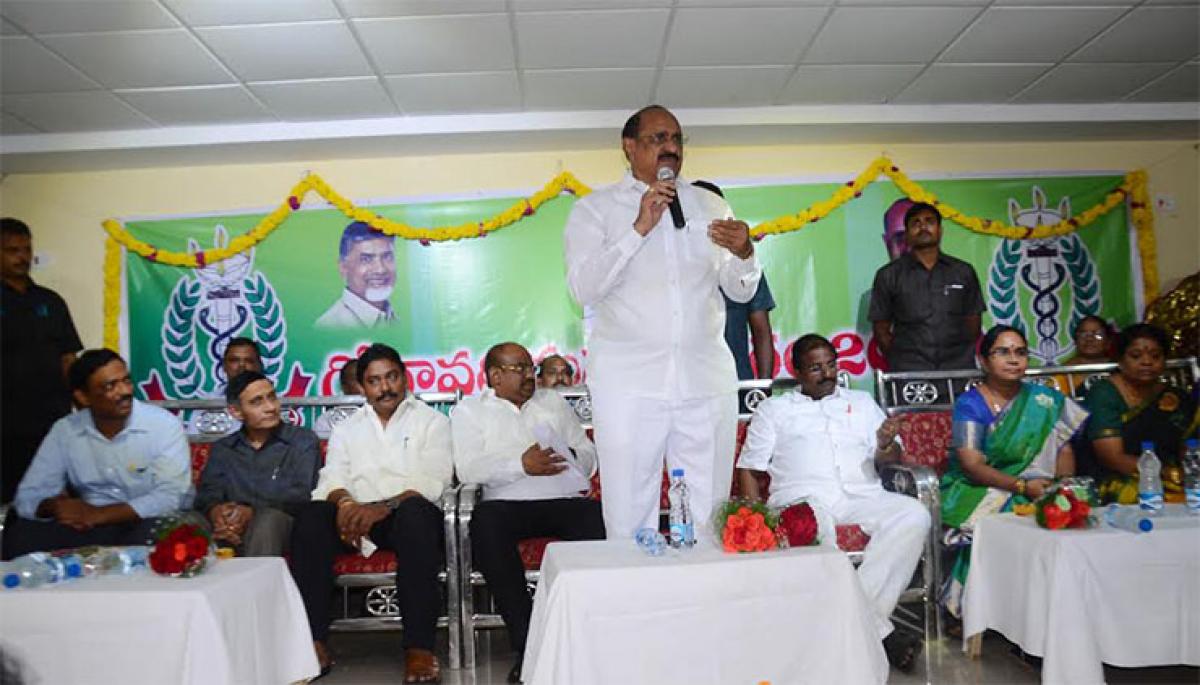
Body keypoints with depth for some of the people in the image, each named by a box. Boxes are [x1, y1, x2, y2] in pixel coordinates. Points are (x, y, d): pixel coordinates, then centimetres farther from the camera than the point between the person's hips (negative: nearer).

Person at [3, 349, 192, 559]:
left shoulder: (164, 425, -12)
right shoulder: (63, 431, 2)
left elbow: (171, 496, -21)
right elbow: (28, 496, 2)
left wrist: (97, 514, -23)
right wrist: (56, 506, -22)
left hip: (150, 525, -3)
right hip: (88, 527, 4)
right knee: (21, 537, -19)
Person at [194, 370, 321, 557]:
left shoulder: (304, 441, 8)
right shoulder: (222, 449, 19)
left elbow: (300, 495, -6)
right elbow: (207, 494, 4)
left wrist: (253, 511, -23)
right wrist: (215, 511, -21)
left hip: (288, 529, -1)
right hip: (233, 534, 1)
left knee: (268, 519, -37)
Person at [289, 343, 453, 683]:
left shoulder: (431, 421, 10)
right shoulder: (346, 428, 22)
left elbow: (433, 482, -6)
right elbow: (331, 479, 8)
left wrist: (385, 507, -23)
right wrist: (345, 502, -17)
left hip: (408, 514, -3)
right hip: (356, 515, 3)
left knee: (416, 512, -37)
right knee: (310, 516, -26)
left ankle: (419, 648, -36)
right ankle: (314, 642, -23)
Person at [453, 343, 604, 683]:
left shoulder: (554, 402, 24)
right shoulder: (470, 410, 14)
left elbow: (589, 456, 18)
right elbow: (468, 469, -4)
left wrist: (569, 458, -6)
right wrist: (522, 465, -17)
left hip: (565, 499, 2)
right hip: (507, 503, -2)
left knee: (598, 518, -30)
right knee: (486, 523, -35)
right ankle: (526, 642, -27)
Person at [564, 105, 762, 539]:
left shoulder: (711, 206, 16)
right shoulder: (594, 209, 6)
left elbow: (742, 292, 14)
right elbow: (584, 288, -8)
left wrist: (743, 253, -8)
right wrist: (639, 229, -15)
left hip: (707, 381, 3)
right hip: (629, 385, -3)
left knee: (710, 522, 5)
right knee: (630, 523, -1)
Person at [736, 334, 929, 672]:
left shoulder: (861, 402, 27)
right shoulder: (773, 409, 20)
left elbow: (889, 459, 17)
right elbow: (748, 468, 14)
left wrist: (886, 445, -9)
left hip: (862, 494, 3)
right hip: (803, 497, -3)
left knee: (914, 515, -28)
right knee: (814, 529, -39)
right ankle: (879, 630, -29)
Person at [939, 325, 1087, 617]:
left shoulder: (1043, 400, 10)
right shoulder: (970, 404, -2)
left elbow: (1064, 450, 5)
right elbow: (972, 466, -11)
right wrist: (1022, 486, -23)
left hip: (1034, 490, 3)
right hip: (977, 491, -3)